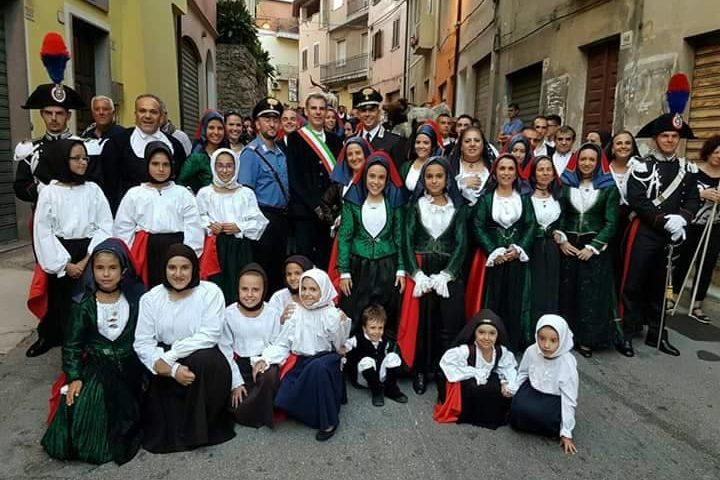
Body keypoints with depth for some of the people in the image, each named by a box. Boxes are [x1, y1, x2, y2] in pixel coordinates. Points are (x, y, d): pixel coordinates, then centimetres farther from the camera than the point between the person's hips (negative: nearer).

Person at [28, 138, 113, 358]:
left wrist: (88, 259, -11)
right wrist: (66, 264, -9)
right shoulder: (49, 192, -1)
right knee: (61, 303, 7)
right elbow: (43, 232, -3)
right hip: (60, 257, 0)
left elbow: (106, 226, -3)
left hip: (90, 256, 1)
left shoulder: (93, 189, 2)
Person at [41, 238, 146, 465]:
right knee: (83, 406, -20)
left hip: (130, 366, 1)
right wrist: (74, 377, -12)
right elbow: (72, 344, -2)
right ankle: (90, 442, 10)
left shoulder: (135, 299, -3)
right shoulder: (83, 304, -5)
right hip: (95, 367, 0)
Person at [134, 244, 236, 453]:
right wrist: (174, 369, -23)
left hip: (202, 361, -3)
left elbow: (209, 335, -17)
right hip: (166, 368, 4)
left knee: (204, 360, -33)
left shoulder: (210, 292, -6)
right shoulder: (151, 298, 2)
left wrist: (169, 357, -23)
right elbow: (143, 342, -7)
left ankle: (198, 429, -14)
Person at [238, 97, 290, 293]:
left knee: (278, 269, 16)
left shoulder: (281, 152, 12)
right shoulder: (251, 152, -10)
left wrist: (285, 214, 11)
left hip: (281, 217, 7)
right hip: (264, 217, -7)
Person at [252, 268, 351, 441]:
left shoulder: (332, 314, -7)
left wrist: (340, 325, -20)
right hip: (302, 363, 4)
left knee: (317, 368, -39)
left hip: (326, 361, -3)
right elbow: (282, 344, 2)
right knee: (283, 399, -19)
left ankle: (329, 421, -18)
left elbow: (338, 345, -5)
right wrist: (265, 359, -13)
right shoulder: (296, 313, 2)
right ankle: (314, 410, 16)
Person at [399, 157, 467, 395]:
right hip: (421, 269, 0)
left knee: (449, 323, -3)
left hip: (449, 272, 1)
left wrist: (446, 274, -12)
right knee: (421, 320, -1)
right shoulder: (415, 205, 6)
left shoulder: (458, 206, 7)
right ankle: (420, 370, 12)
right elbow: (408, 240, -1)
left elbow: (461, 243, 1)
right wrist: (417, 274, -13)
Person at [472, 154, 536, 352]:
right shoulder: (486, 198, 4)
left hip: (517, 258, 2)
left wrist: (518, 249, -11)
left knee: (515, 301, 3)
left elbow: (531, 226, 4)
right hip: (493, 258, -2)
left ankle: (514, 345, 13)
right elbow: (478, 227, -3)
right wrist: (494, 251, -12)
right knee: (493, 301, -1)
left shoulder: (524, 198, 11)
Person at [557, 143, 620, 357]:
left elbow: (611, 222, -4)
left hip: (594, 248, -2)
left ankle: (587, 339, 12)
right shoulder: (566, 184, 6)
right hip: (568, 246, 2)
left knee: (591, 293, 1)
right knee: (566, 291, 5)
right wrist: (561, 240, -7)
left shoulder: (608, 187, 1)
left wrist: (593, 247, -11)